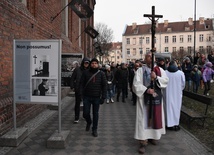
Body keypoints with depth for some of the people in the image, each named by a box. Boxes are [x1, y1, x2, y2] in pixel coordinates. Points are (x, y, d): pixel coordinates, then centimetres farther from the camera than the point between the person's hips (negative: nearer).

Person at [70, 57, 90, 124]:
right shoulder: (77, 69, -2)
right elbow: (72, 78, 4)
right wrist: (72, 86, -5)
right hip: (78, 90, -1)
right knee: (77, 104, 4)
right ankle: (76, 118, 14)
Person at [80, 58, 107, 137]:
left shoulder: (101, 73, 1)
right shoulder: (85, 72, 1)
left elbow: (104, 85, 0)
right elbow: (82, 84, 2)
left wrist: (103, 97, -7)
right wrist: (82, 94, -9)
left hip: (96, 97, 0)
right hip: (87, 97, 0)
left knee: (95, 114, 8)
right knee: (86, 113, 3)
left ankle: (94, 130, 22)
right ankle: (89, 122, 36)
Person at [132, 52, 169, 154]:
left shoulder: (159, 70, 9)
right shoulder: (140, 70, -1)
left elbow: (166, 80, -4)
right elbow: (136, 84, -10)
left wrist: (156, 77, -19)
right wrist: (146, 90, -21)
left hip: (156, 97, 4)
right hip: (144, 98, -3)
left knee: (155, 117, 11)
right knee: (144, 119, -4)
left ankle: (152, 136, 29)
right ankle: (143, 142, -1)